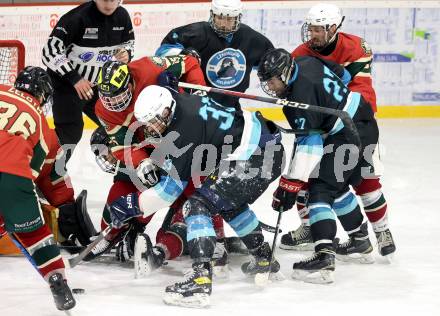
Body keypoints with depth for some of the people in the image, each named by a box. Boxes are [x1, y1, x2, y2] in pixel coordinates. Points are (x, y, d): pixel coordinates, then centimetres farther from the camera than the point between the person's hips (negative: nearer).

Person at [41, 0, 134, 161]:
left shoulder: (122, 16, -7)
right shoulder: (78, 17, -26)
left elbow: (128, 41, 12)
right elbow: (51, 51, -26)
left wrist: (126, 54, -12)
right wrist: (74, 79, -28)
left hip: (99, 85, 6)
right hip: (66, 84, -6)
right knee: (69, 134, -12)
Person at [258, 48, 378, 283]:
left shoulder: (301, 95, -22)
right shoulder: (307, 62, 3)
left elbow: (308, 143, -27)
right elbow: (343, 75, 20)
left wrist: (290, 184, -26)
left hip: (349, 136, -11)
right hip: (366, 125, 11)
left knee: (320, 191, -16)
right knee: (337, 186, 27)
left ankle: (324, 257, -29)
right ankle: (361, 242, 39)